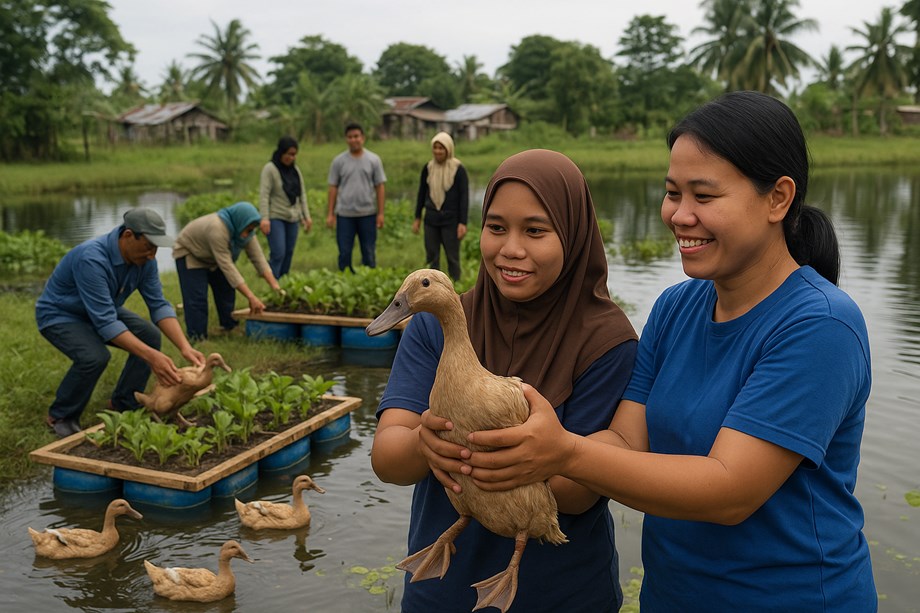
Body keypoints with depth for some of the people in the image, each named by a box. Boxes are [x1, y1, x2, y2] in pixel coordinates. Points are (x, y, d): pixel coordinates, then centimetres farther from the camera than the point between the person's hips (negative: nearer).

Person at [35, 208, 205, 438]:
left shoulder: (144, 259, -16)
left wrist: (185, 347, -29)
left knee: (149, 335, -11)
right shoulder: (92, 259, -38)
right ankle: (60, 416, -5)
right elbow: (105, 322, -40)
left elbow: (159, 304, -15)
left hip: (101, 310, 7)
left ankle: (123, 404, 7)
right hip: (59, 314, -7)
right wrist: (151, 357, -45)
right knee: (94, 356, -32)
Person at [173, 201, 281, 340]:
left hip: (213, 257, 7)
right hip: (189, 253, -7)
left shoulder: (244, 229, -17)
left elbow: (258, 258, -17)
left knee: (226, 291, 4)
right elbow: (227, 266, -40)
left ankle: (230, 328, 14)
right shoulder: (217, 228, -39)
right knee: (197, 298, -15)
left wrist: (275, 286, -26)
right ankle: (198, 338, -10)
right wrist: (251, 297, -42)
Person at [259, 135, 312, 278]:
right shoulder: (270, 169, -7)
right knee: (278, 254, -13)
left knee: (289, 253, 6)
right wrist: (264, 218, -22)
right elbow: (264, 195, -13)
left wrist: (306, 216, 11)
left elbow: (302, 194, 15)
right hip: (275, 218, -6)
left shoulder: (295, 170, 11)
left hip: (293, 218, 6)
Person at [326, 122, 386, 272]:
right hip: (344, 214, 0)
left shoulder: (374, 160, 3)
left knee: (369, 253, 6)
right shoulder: (339, 161, 4)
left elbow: (379, 187, 3)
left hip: (368, 213, 0)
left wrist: (381, 213, -2)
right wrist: (330, 214, 0)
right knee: (344, 253, 3)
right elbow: (333, 188, 5)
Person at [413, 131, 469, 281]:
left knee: (452, 257, 2)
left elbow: (464, 197, -9)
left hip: (451, 220, -4)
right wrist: (417, 218, 11)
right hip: (431, 219, 4)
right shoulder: (428, 168, 2)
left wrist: (463, 223, -13)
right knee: (432, 257, 7)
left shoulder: (458, 169, -9)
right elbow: (422, 193, 11)